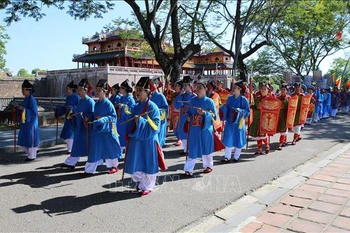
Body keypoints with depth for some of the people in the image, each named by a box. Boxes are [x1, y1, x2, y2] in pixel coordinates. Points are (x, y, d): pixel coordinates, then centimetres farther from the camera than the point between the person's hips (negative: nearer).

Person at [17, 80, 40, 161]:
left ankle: (32, 156, 11)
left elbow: (34, 112, -20)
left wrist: (23, 109, -25)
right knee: (24, 138, 15)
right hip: (25, 122, 9)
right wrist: (19, 108, 0)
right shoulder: (26, 99, 10)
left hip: (31, 122, -9)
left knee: (30, 138, 0)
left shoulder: (32, 99, -17)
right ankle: (34, 150, 30)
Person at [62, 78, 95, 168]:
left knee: (88, 146, 3)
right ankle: (70, 162, 20)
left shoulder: (90, 101, -14)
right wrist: (72, 115, 3)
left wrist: (87, 118, -31)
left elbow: (93, 114, -16)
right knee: (77, 145, 13)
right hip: (79, 127, 8)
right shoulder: (80, 101, 11)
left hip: (87, 127, -8)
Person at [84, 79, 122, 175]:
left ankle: (114, 166, 23)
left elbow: (114, 116, -13)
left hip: (106, 129, -6)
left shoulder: (108, 103, -12)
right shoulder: (97, 103, 8)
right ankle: (90, 169, 12)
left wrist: (103, 119, -21)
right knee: (95, 149, 7)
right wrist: (94, 118, 1)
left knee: (110, 148, 7)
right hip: (97, 128, 6)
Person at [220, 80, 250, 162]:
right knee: (228, 139, 2)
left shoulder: (243, 99, -8)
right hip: (229, 122, 3)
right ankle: (227, 157, 9)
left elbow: (248, 111, -6)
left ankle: (236, 156, 24)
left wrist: (239, 111, -21)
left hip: (239, 123, -3)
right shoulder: (230, 98, 4)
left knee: (238, 140, 8)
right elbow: (226, 108, 13)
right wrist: (223, 108, -8)